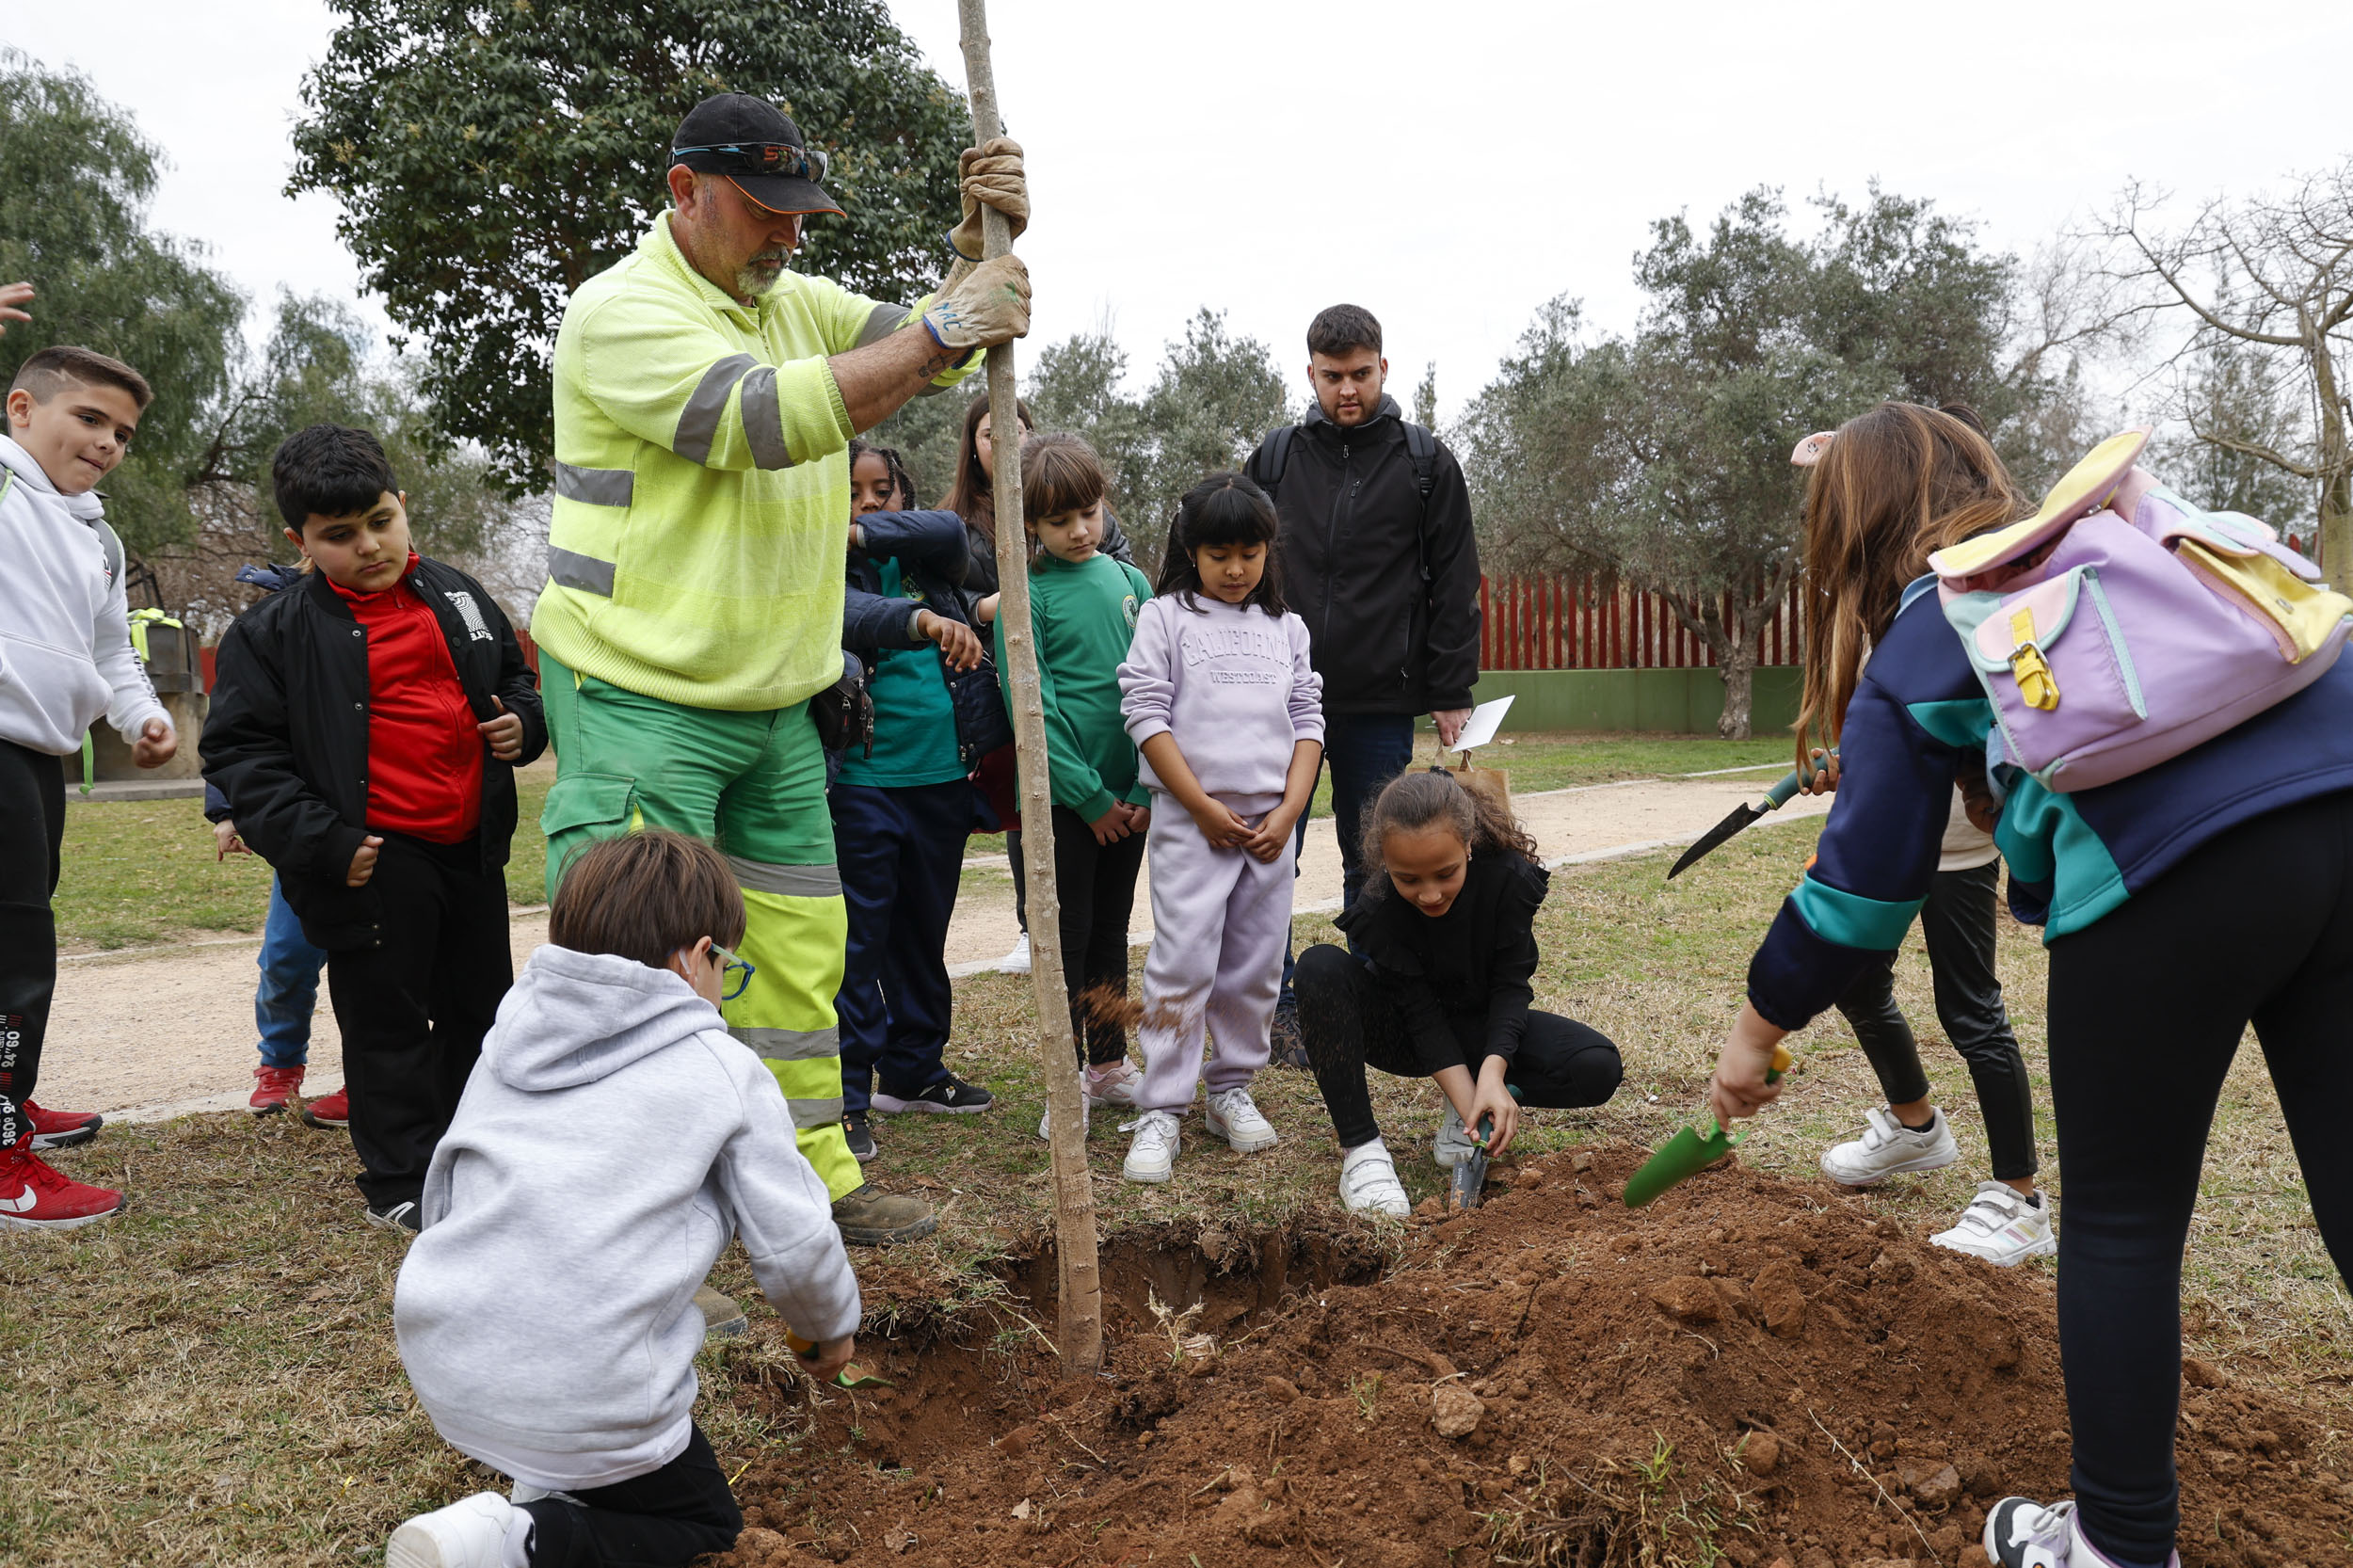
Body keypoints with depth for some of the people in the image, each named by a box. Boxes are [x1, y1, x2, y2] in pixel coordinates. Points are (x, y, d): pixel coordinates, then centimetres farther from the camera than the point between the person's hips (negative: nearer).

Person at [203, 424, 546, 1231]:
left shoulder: (459, 598, 9)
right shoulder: (274, 632, -5)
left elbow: (515, 678, 23)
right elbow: (242, 752, -7)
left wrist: (522, 723, 0)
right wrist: (322, 842, -16)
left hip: (472, 846, 5)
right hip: (373, 861, -5)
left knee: (480, 1006, 16)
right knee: (387, 1021, 3)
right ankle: (401, 1182, 16)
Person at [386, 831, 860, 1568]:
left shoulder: (511, 1035, 10)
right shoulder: (726, 1070, -3)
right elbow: (794, 1243, 0)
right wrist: (832, 1328, 21)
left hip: (439, 1365, 6)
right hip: (586, 1397, -6)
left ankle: (547, 1480, 20)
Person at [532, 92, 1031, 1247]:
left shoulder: (797, 304, 14)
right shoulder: (622, 311, -12)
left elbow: (934, 353, 10)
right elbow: (766, 418, -26)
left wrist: (981, 245, -9)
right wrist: (941, 327, -25)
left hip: (775, 704, 8)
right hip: (640, 700, -8)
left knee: (801, 945, 13)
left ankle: (814, 1179, 25)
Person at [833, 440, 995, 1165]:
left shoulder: (928, 563, 13)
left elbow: (950, 529, -8)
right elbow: (849, 613, -23)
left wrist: (861, 533, -13)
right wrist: (923, 620, -42)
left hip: (942, 778, 5)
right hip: (863, 782, -5)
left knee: (924, 934, 15)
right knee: (859, 939, -5)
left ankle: (914, 1070, 28)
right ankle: (848, 1095, 2)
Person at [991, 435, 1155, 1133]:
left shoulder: (1129, 581, 7)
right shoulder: (1024, 597, -6)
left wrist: (1146, 788, -4)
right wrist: (1091, 797, -14)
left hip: (1128, 795, 4)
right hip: (1064, 795, -4)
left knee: (1111, 931, 15)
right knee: (1068, 935, 3)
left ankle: (1109, 1064, 27)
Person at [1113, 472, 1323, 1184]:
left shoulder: (1286, 627, 14)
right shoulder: (1164, 618, 2)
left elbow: (1307, 721, 11)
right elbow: (1147, 716, -5)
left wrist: (1289, 811, -2)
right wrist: (1205, 809, -10)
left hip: (1270, 823, 4)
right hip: (1191, 822, -4)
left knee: (1256, 966, 8)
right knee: (1182, 963, -8)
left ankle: (1232, 1089, 22)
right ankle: (1160, 1111, -2)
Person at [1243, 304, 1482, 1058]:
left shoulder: (1426, 463, 4)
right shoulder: (1274, 458, 7)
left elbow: (1454, 586, 4)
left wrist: (1450, 694, -2)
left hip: (1381, 703, -1)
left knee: (1373, 866, 9)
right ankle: (1276, 1007, 11)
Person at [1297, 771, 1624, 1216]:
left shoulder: (1509, 877, -24)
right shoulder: (1378, 910, -28)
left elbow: (1510, 985, -21)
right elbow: (1422, 1013, -25)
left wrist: (1493, 1070, -38)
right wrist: (1472, 1106, -35)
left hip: (1480, 1025, 2)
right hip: (1406, 1034, -1)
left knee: (1599, 1068, -25)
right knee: (1321, 968, -33)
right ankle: (1360, 1148, -29)